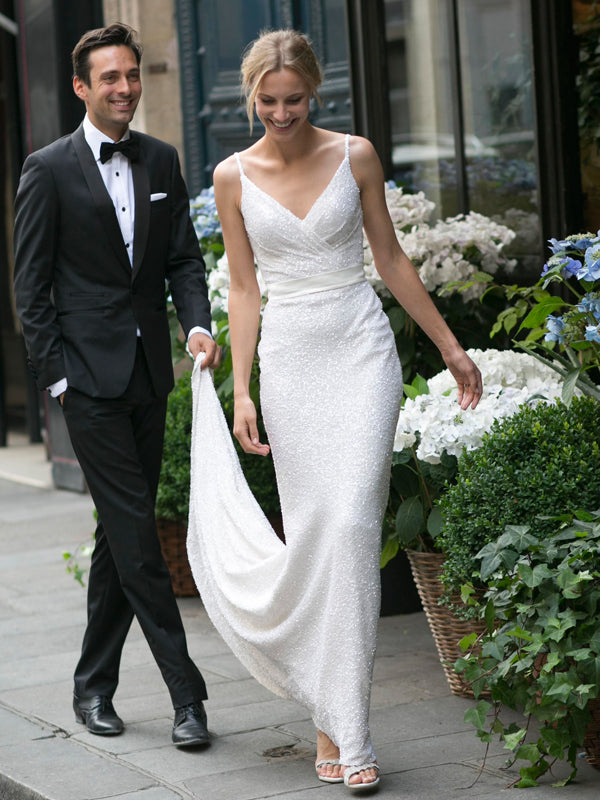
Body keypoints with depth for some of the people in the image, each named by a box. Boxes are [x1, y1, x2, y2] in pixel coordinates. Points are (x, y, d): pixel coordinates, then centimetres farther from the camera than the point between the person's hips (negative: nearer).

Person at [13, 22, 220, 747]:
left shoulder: (161, 161, 10)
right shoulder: (48, 170, -5)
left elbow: (183, 258, 11)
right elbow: (31, 285, -4)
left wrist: (197, 325, -8)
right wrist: (55, 376, -8)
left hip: (149, 373, 6)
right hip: (88, 377, -5)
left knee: (120, 532, 11)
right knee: (134, 532, -8)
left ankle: (93, 686, 22)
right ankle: (184, 691, -6)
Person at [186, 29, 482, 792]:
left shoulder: (355, 155, 1)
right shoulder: (233, 176, 3)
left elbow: (391, 258, 9)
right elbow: (243, 288, 6)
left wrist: (450, 348, 11)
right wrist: (241, 391, -1)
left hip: (361, 351, -1)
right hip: (288, 361, 1)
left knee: (350, 525, -14)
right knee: (310, 534, 2)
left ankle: (343, 725, -11)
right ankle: (333, 723, 12)